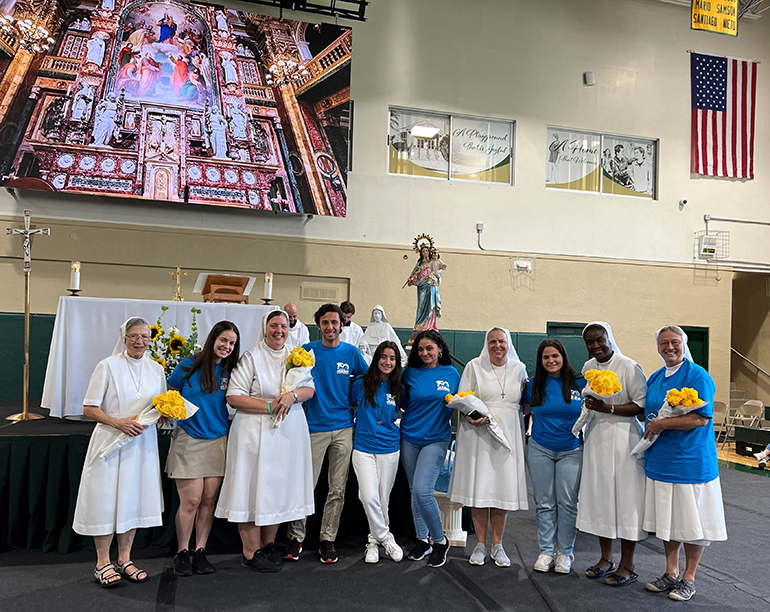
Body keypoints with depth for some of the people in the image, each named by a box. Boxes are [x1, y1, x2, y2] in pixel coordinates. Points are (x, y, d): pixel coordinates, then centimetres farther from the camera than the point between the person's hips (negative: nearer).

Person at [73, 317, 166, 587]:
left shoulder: (156, 369, 8)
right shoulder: (108, 366, -5)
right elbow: (89, 408, -6)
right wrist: (118, 422, -20)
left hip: (142, 442, 4)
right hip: (110, 441, -4)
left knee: (134, 498, 9)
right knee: (106, 497, 0)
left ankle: (124, 560, 23)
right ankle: (102, 563, 15)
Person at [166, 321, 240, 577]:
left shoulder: (230, 371, 5)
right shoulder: (189, 365, -3)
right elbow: (169, 391, 7)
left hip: (218, 441, 3)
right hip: (189, 440, -3)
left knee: (209, 500, 5)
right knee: (191, 500, -3)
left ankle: (200, 551, 20)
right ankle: (182, 553, 16)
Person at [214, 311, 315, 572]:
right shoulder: (251, 357, -5)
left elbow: (310, 388, 6)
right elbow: (234, 396, -11)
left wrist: (292, 396, -16)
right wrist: (270, 406, -17)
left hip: (290, 432, 5)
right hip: (256, 431, -5)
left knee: (280, 487, 11)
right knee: (254, 488, -2)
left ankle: (268, 545, 26)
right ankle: (251, 553, 11)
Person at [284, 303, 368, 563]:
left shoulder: (351, 352, 6)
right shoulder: (307, 350, 1)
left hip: (343, 427, 2)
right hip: (314, 427, -2)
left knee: (337, 489, 7)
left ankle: (327, 540, 19)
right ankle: (296, 537, 17)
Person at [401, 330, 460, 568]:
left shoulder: (451, 373, 2)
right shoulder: (410, 373, 2)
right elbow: (403, 403, 9)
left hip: (436, 439, -2)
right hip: (409, 438, 2)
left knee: (422, 490, -14)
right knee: (414, 491, 10)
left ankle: (440, 540, 6)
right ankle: (422, 539, 27)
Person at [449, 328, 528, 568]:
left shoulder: (519, 368, 10)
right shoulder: (474, 366, 3)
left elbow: (526, 402, 18)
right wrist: (471, 418, -18)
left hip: (508, 435, 2)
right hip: (479, 433, -2)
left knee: (504, 486, 3)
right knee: (479, 485, -1)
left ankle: (497, 545, 15)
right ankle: (480, 544, 13)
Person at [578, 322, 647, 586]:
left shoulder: (628, 366, -11)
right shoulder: (588, 367, 10)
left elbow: (642, 405, -16)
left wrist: (607, 408, -21)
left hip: (623, 438, -6)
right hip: (596, 438, 6)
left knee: (625, 497, -1)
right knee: (599, 495, 10)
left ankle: (627, 566, 12)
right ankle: (606, 558, 24)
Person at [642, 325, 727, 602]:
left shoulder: (698, 376, -10)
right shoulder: (654, 379, 11)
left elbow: (701, 418, -19)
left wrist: (663, 424, -17)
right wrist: (652, 427, -1)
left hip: (690, 461, -6)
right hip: (660, 460, 6)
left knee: (691, 520, 4)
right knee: (667, 518, 14)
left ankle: (688, 579, 20)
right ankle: (671, 573, 28)